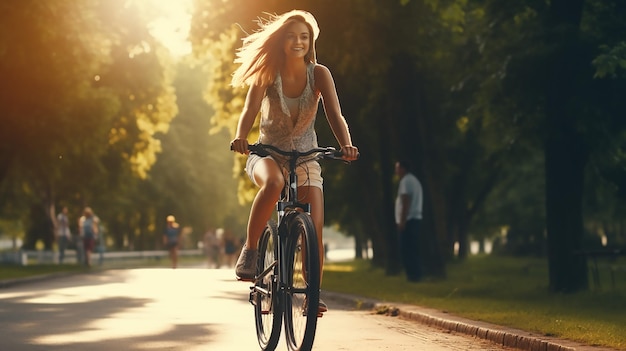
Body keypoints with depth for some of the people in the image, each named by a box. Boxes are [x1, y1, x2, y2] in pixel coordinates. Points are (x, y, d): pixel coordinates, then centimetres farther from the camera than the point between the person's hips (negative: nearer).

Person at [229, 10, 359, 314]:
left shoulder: (319, 74, -8)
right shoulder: (269, 73, -10)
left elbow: (334, 114, -18)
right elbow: (250, 110, -23)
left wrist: (346, 144, -38)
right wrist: (240, 137, -45)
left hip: (305, 156, 2)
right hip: (268, 153, -2)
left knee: (314, 226, -13)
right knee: (273, 183, -38)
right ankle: (249, 252, -25)